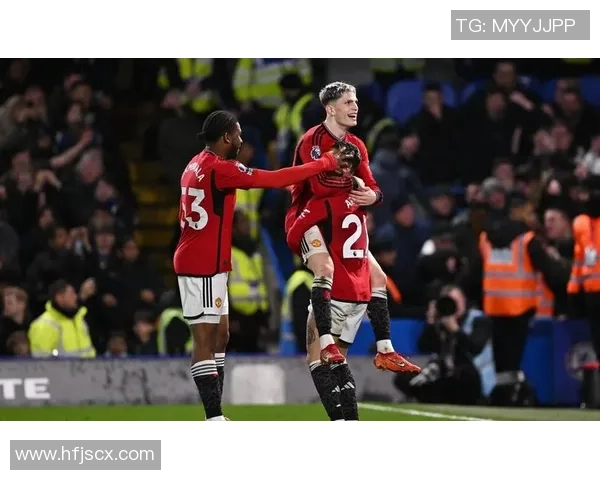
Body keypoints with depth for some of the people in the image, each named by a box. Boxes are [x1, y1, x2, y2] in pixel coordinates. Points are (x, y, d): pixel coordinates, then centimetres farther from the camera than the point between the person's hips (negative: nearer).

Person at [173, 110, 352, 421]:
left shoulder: (196, 166, 14)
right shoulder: (220, 169, -17)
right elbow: (275, 180, -18)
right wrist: (326, 163, -10)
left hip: (203, 263, 10)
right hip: (204, 267, -10)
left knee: (220, 335, 14)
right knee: (205, 340, -10)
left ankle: (215, 417, 14)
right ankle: (214, 420, -11)